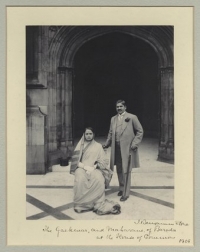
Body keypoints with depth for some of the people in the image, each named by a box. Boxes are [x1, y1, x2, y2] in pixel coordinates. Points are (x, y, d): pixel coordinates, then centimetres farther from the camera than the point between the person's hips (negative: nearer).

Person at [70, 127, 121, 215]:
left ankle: (98, 204, -23)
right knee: (80, 179, -34)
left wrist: (94, 167, -10)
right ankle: (81, 203, -21)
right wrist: (86, 167, -12)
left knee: (99, 179, -33)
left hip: (95, 169, 0)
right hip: (82, 168, 0)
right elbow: (75, 161, 5)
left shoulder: (98, 146, 13)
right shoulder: (80, 146, 13)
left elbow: (104, 161, 7)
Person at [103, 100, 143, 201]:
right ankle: (121, 188, 32)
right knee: (119, 170, 14)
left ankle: (126, 193, 8)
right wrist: (107, 143, 9)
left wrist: (134, 144, -10)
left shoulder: (132, 117, -2)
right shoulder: (113, 119, 14)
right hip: (116, 148, 5)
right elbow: (110, 133, 20)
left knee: (126, 171, -2)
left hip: (127, 148, -5)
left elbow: (140, 131, -1)